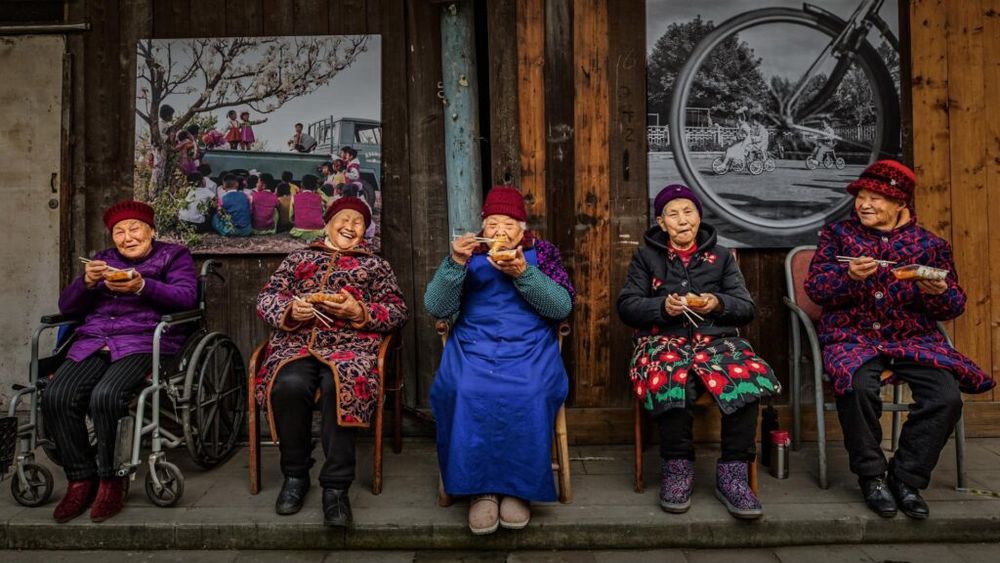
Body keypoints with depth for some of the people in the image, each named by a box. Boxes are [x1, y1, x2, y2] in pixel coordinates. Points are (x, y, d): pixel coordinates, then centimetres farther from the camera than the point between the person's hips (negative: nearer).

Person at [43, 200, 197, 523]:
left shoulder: (173, 255, 15)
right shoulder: (102, 260, 27)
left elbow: (186, 297, -4)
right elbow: (66, 307, 18)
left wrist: (142, 286, -19)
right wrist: (87, 282, -3)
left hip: (143, 342, -5)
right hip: (93, 342, 5)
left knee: (105, 396, -31)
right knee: (56, 397, -23)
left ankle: (112, 481, -13)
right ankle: (81, 480, -9)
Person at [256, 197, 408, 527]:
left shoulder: (376, 265, 24)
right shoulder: (298, 259, 27)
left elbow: (398, 312, 13)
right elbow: (265, 299, 18)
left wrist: (359, 311, -5)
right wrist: (290, 310, -5)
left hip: (351, 345, -1)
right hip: (296, 343, 2)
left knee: (341, 387, -35)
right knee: (288, 385, -32)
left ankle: (336, 485, -26)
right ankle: (295, 475, -10)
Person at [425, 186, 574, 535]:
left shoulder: (542, 252, 13)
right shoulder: (469, 253, 14)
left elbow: (563, 306, -2)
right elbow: (436, 308, 2)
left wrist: (523, 273, -15)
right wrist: (455, 263, -13)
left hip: (530, 348, 0)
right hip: (473, 346, 1)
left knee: (530, 395, -31)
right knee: (465, 392, -30)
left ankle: (519, 486, -14)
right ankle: (479, 487, -16)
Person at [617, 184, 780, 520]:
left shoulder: (720, 256, 20)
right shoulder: (646, 257, 16)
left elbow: (746, 308, 14)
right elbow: (627, 307, 7)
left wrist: (718, 303, -7)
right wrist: (663, 306, -11)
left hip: (717, 339, 2)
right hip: (664, 340, -1)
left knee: (748, 377, -32)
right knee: (670, 379, -38)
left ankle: (733, 473, -20)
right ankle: (678, 468, -19)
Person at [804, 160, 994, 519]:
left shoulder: (931, 245, 11)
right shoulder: (837, 235, 9)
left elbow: (954, 307, 9)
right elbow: (814, 288, -1)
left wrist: (939, 292, -15)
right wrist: (849, 275, -20)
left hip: (914, 338, 2)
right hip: (852, 337, -2)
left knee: (947, 396, -25)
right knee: (858, 387, -33)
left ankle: (905, 477, -4)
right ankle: (871, 476, -10)